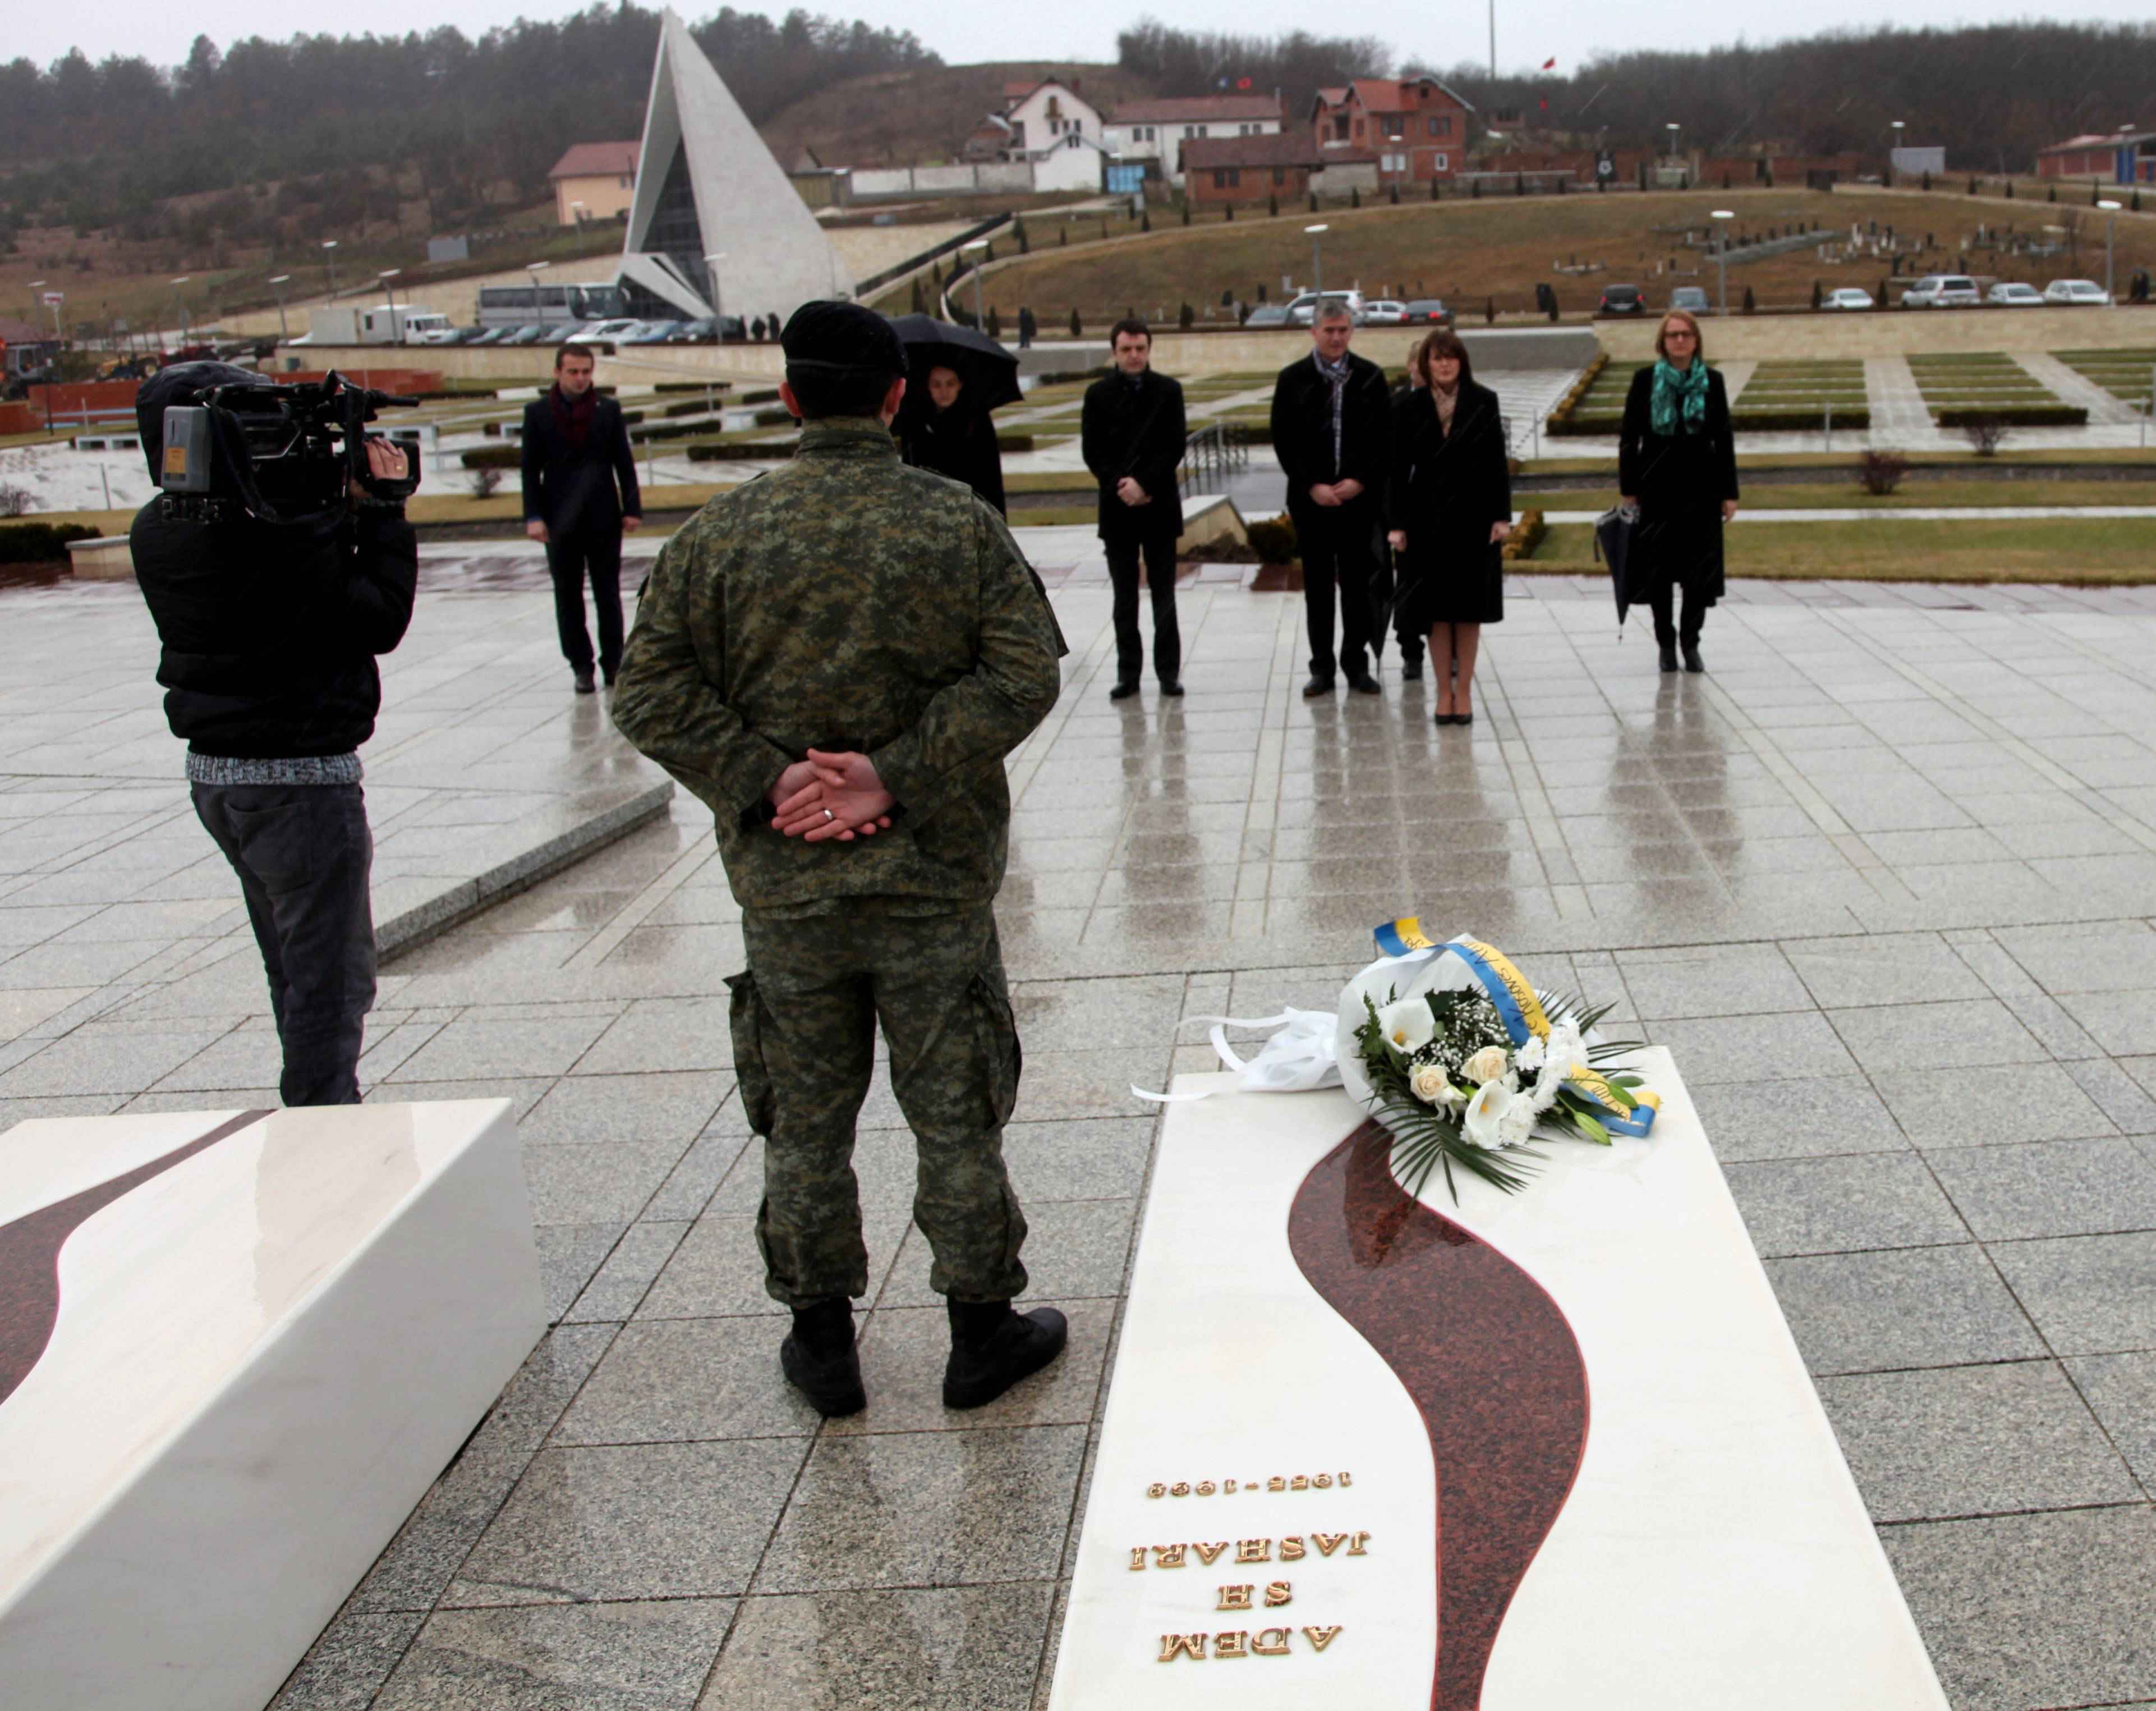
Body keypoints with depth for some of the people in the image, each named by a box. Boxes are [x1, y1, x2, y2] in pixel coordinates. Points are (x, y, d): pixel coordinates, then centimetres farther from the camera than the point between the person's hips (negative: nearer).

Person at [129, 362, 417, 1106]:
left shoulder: (157, 532, 2)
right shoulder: (279, 528, -25)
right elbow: (379, 620, -16)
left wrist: (347, 505, -2)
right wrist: (382, 509, -9)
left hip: (215, 772, 9)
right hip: (301, 778, -9)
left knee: (296, 972, 22)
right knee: (331, 977, 2)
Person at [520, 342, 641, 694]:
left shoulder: (608, 410, 3)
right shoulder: (538, 413, 1)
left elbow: (624, 463, 5)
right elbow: (531, 468, 1)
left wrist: (632, 509, -2)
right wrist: (534, 516, -7)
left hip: (604, 518, 0)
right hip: (561, 521, 0)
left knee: (608, 593, 6)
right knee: (568, 596, 5)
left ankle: (613, 662, 15)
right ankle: (581, 666, 13)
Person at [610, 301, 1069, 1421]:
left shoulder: (722, 532, -3)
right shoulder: (961, 524, -4)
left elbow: (650, 693, -6)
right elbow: (1022, 675, -11)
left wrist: (766, 781, -9)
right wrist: (897, 776, -13)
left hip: (782, 885, 1)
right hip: (934, 879, -1)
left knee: (805, 1120, 13)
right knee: (954, 1114, 11)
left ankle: (821, 1341, 23)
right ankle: (982, 1332, 21)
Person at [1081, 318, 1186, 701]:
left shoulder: (1168, 391, 2)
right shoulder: (1099, 394, 4)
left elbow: (1175, 447, -4)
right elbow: (1092, 451, 0)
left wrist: (1144, 483, -14)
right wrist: (1120, 486, -12)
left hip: (1159, 505, -1)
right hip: (1117, 507, 1)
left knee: (1164, 593, 3)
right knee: (1125, 595, 6)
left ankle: (1168, 671, 8)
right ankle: (1128, 673, 10)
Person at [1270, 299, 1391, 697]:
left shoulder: (1370, 377, 5)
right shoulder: (1293, 379, 3)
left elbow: (1384, 437, 3)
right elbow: (1284, 440, 0)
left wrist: (1361, 481, -9)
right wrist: (1312, 486, -9)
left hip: (1359, 496, 0)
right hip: (1311, 498, 0)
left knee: (1358, 583, 3)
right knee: (1317, 585, 5)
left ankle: (1356, 665, 12)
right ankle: (1322, 668, 11)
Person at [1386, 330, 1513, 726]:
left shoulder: (1483, 403, 0)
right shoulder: (1411, 407, 1)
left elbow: (1498, 462, 1)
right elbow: (1399, 468, 2)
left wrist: (1502, 515, -5)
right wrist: (1397, 523, -2)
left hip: (1473, 515, 0)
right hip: (1429, 518, 0)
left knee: (1469, 607, 3)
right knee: (1436, 608, 3)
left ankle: (1464, 691, 11)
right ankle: (1444, 691, 10)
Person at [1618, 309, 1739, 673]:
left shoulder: (1712, 381, 3)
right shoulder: (1646, 380, 0)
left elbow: (1724, 440, 5)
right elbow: (1629, 438, 2)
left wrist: (1729, 493, 2)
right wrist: (1627, 490, -1)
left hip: (1701, 486, 1)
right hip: (1657, 487, -1)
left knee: (1700, 569, 1)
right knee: (1658, 570, 2)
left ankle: (1690, 643, 13)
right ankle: (1666, 643, 14)